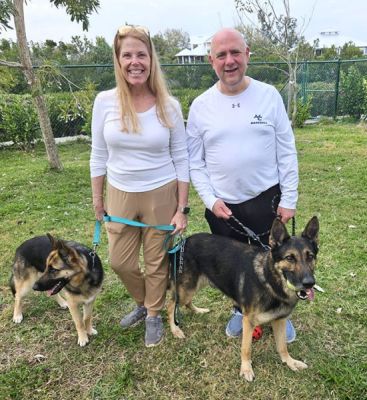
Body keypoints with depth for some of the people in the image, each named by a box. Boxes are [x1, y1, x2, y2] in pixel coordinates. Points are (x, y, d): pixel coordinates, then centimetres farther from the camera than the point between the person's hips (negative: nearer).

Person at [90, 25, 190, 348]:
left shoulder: (168, 106, -9)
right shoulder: (105, 101, -7)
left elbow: (181, 160, -5)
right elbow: (99, 155, 2)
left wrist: (182, 208, -6)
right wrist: (97, 200, 6)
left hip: (161, 195, -2)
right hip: (120, 196, 2)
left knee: (157, 261, 11)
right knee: (120, 262, 13)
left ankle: (154, 315, 38)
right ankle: (143, 303, 44)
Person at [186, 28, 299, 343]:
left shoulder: (269, 95, -5)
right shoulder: (200, 106, -4)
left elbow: (286, 152, -3)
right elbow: (194, 162, -1)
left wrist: (289, 199, -5)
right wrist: (210, 200, -10)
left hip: (266, 200, -1)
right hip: (222, 206, 1)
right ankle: (242, 308, 46)